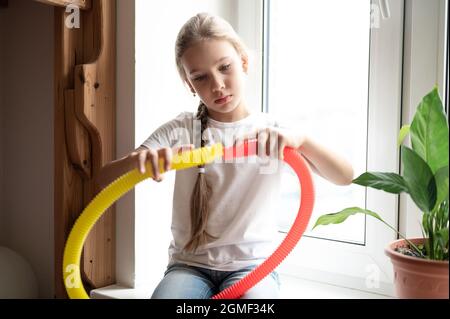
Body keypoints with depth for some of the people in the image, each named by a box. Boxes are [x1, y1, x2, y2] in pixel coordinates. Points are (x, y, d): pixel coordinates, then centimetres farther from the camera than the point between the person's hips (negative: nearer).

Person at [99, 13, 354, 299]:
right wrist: (137, 159, -30)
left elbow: (345, 177, -10)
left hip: (253, 265, 0)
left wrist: (300, 140, -29)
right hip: (189, 265, 0)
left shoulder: (275, 133, -1)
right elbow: (106, 178, -7)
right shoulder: (180, 130, -1)